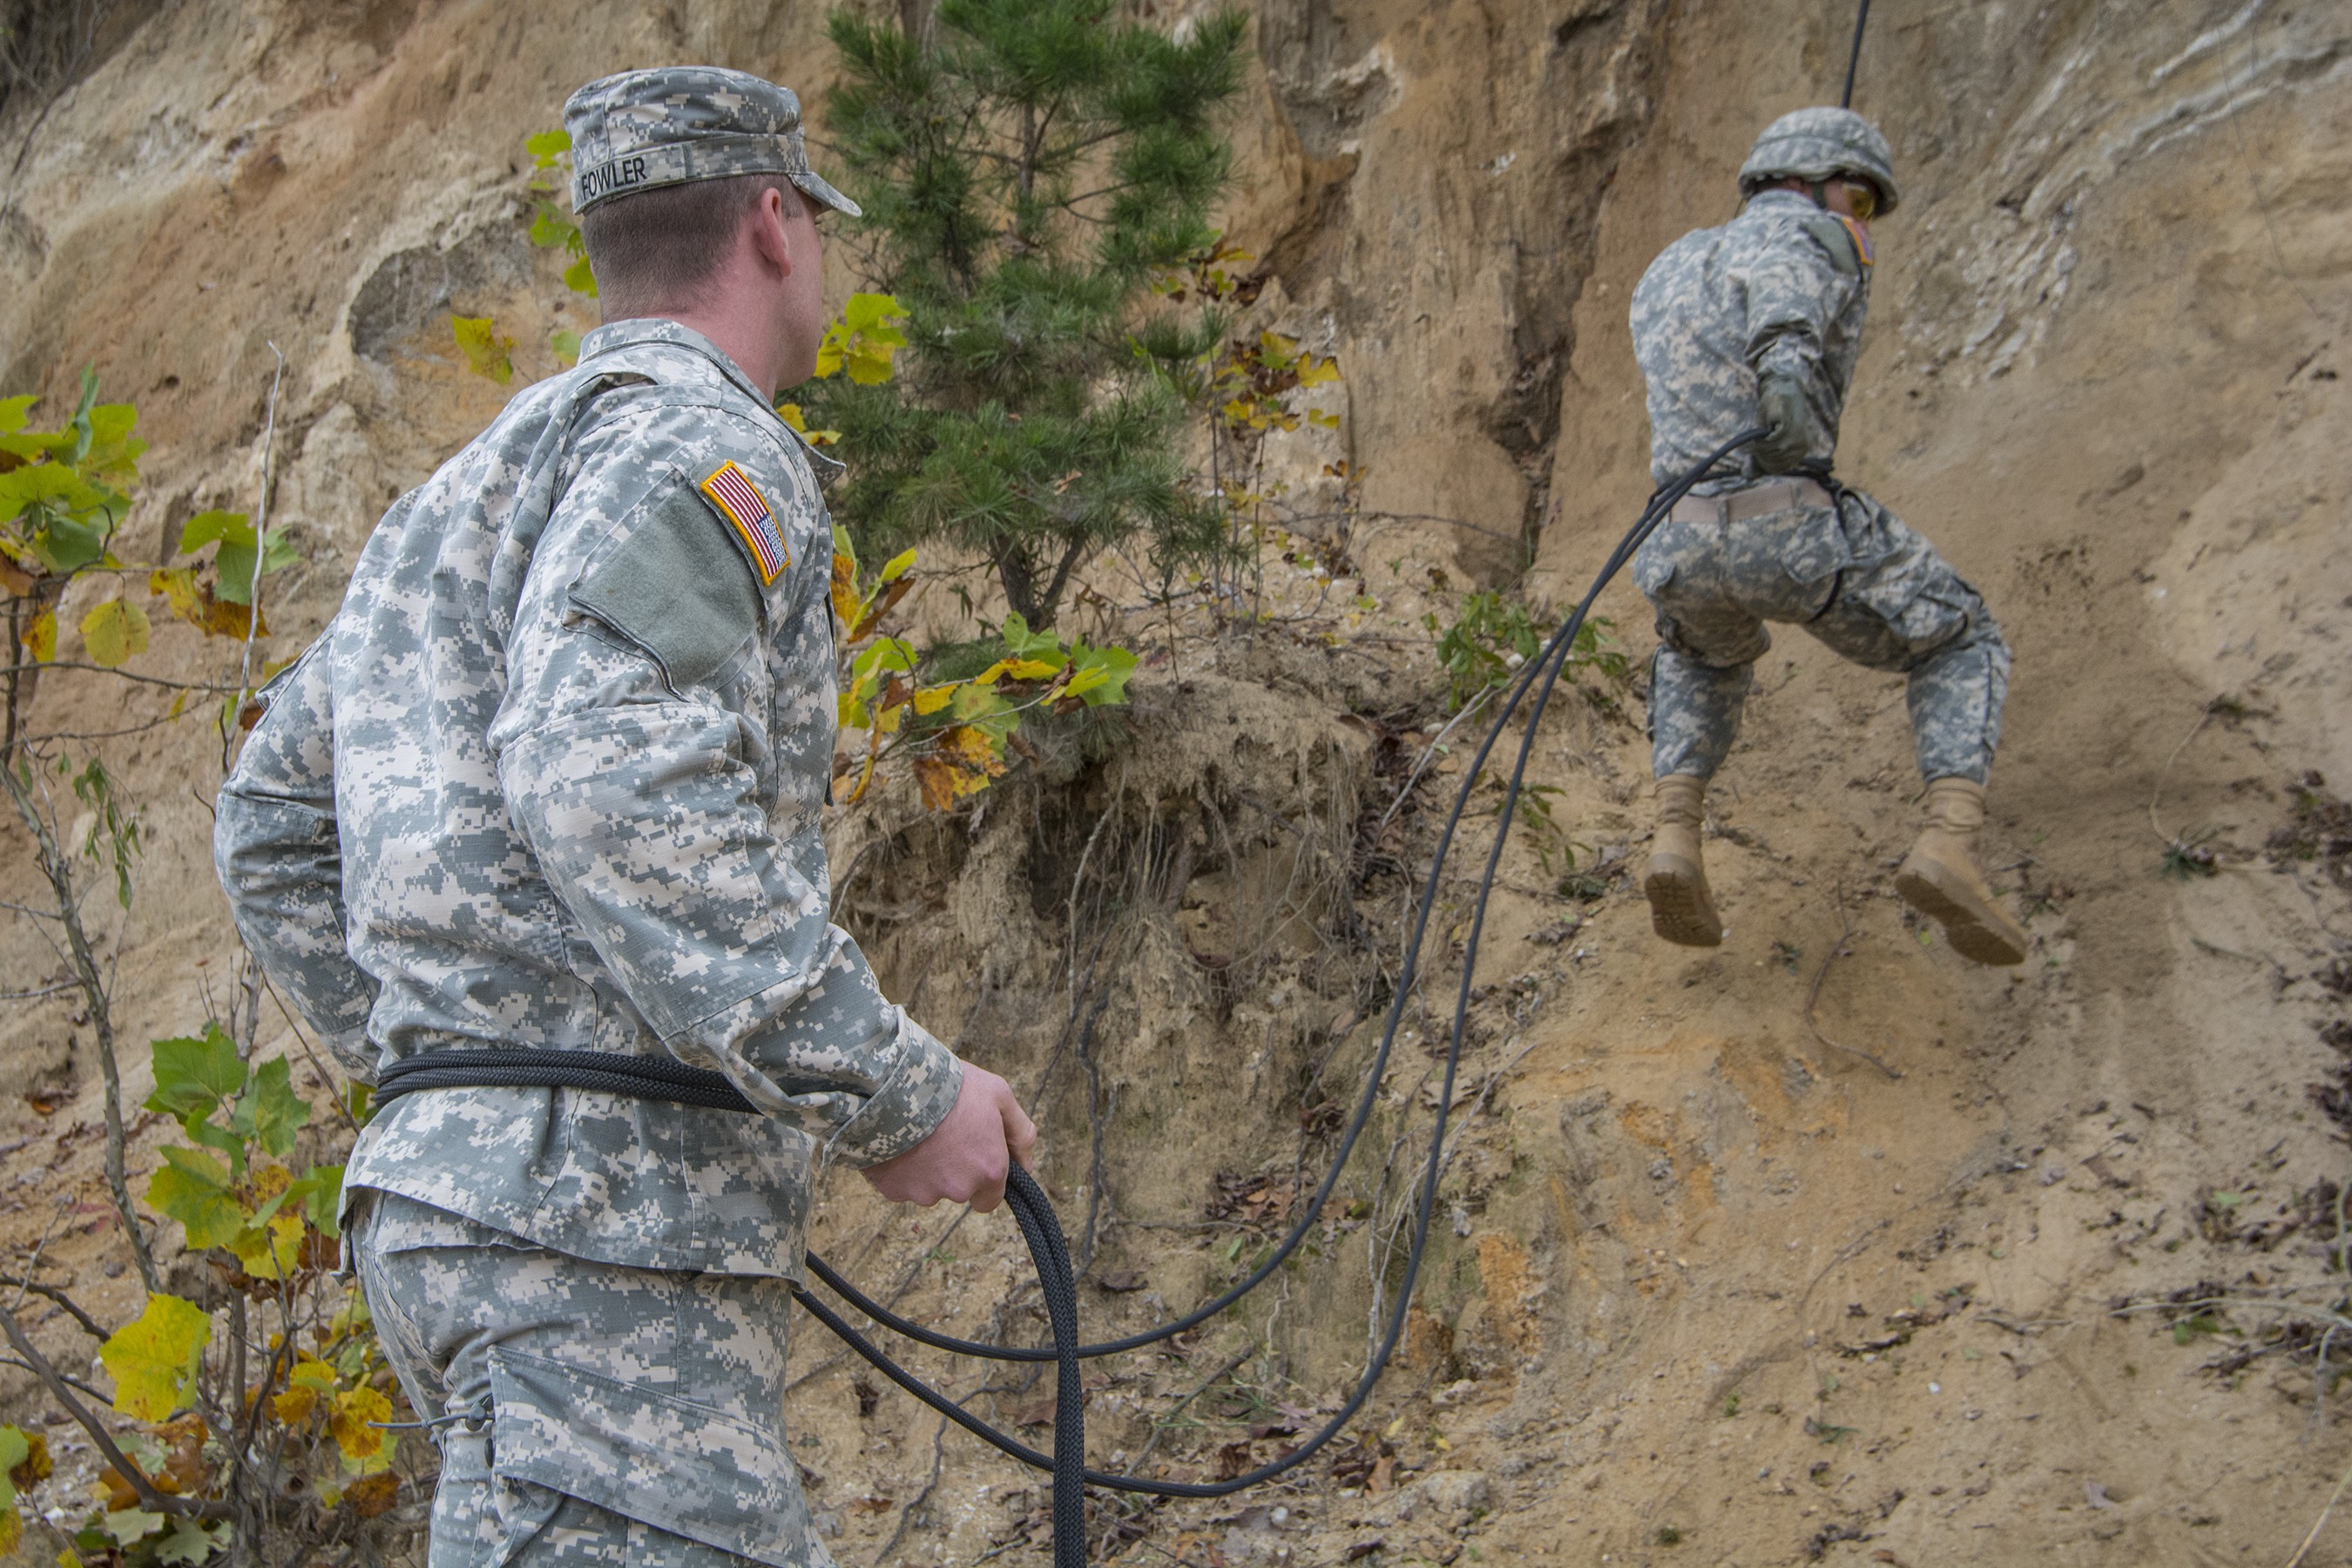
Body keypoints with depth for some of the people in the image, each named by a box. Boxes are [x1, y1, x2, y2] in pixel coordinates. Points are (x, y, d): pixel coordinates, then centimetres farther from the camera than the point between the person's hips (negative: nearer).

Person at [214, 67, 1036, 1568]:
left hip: (466, 1173, 10)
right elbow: (619, 793, -24)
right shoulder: (694, 440, -6)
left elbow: (274, 823, 27)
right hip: (597, 1215, -10)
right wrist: (896, 1094, -18)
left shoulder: (485, 484, 24)